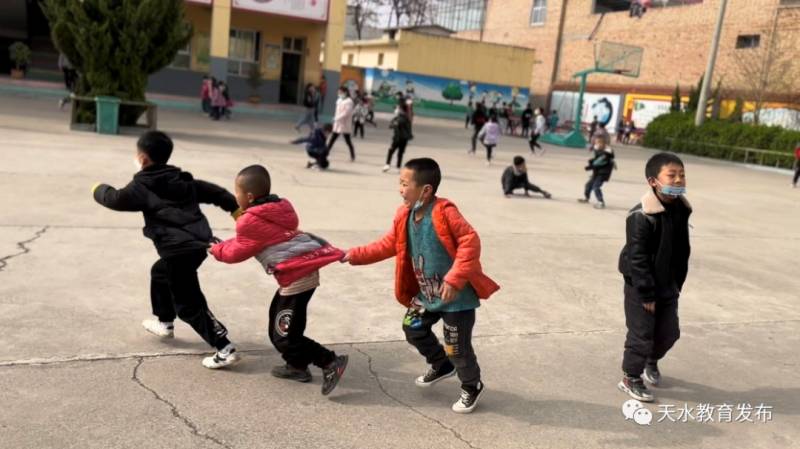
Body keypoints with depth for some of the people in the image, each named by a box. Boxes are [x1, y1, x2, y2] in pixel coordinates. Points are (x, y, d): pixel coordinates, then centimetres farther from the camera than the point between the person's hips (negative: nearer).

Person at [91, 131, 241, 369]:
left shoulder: (143, 186, -4)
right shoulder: (183, 179, 16)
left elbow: (117, 199, 4)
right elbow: (213, 191, 18)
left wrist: (99, 189, 25)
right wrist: (236, 208, 25)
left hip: (180, 249, -9)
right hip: (197, 242, 9)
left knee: (189, 304, -4)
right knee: (160, 272, 33)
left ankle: (225, 349, -10)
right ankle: (164, 322, 47)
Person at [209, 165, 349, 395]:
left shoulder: (250, 221, -9)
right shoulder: (278, 208, 15)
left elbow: (237, 252, 6)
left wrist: (217, 250, 24)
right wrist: (224, 244, 26)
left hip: (296, 276, -10)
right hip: (304, 270, 10)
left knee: (284, 336, -4)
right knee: (278, 321, 23)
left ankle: (331, 362, -5)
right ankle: (297, 366, 28)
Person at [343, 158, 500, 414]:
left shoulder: (444, 213, -25)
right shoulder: (404, 216, -1)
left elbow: (470, 242, -28)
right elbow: (388, 245, 9)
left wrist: (454, 280, -31)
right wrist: (354, 255, 5)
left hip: (456, 296, -8)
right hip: (426, 293, 8)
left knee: (457, 347, 1)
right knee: (412, 328, 21)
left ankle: (472, 387, 29)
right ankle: (441, 365, 45)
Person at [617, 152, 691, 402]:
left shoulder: (682, 209, 0)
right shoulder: (641, 216, -24)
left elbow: (683, 250, 9)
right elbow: (637, 258, -22)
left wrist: (678, 282, 11)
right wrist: (647, 293, -19)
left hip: (668, 287, 7)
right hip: (640, 288, -7)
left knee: (669, 332, 17)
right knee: (641, 334, 2)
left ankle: (651, 361, 45)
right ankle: (630, 378, 21)